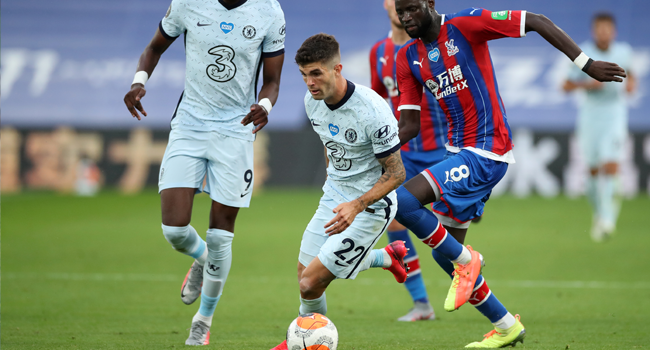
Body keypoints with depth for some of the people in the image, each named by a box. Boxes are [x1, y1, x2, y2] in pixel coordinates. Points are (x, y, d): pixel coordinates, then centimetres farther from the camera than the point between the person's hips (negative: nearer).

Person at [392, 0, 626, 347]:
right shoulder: (407, 58, 8)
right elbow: (409, 125, 8)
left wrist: (586, 64, -15)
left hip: (486, 154, -8)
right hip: (459, 152, 8)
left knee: (402, 200, -23)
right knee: (444, 253, 11)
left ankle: (466, 260, -4)